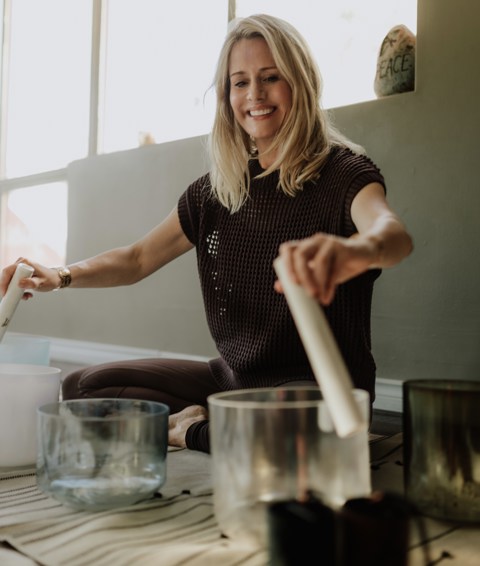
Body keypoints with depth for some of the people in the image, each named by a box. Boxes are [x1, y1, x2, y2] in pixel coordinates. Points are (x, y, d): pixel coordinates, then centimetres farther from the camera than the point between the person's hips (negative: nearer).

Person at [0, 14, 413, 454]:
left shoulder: (344, 173, -11)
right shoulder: (218, 191, 6)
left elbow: (395, 233, -33)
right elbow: (139, 258, 11)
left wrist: (358, 250, -58)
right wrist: (62, 276, -7)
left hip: (319, 386, -5)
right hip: (232, 379, 5)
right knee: (81, 387, 2)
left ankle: (192, 430, -11)